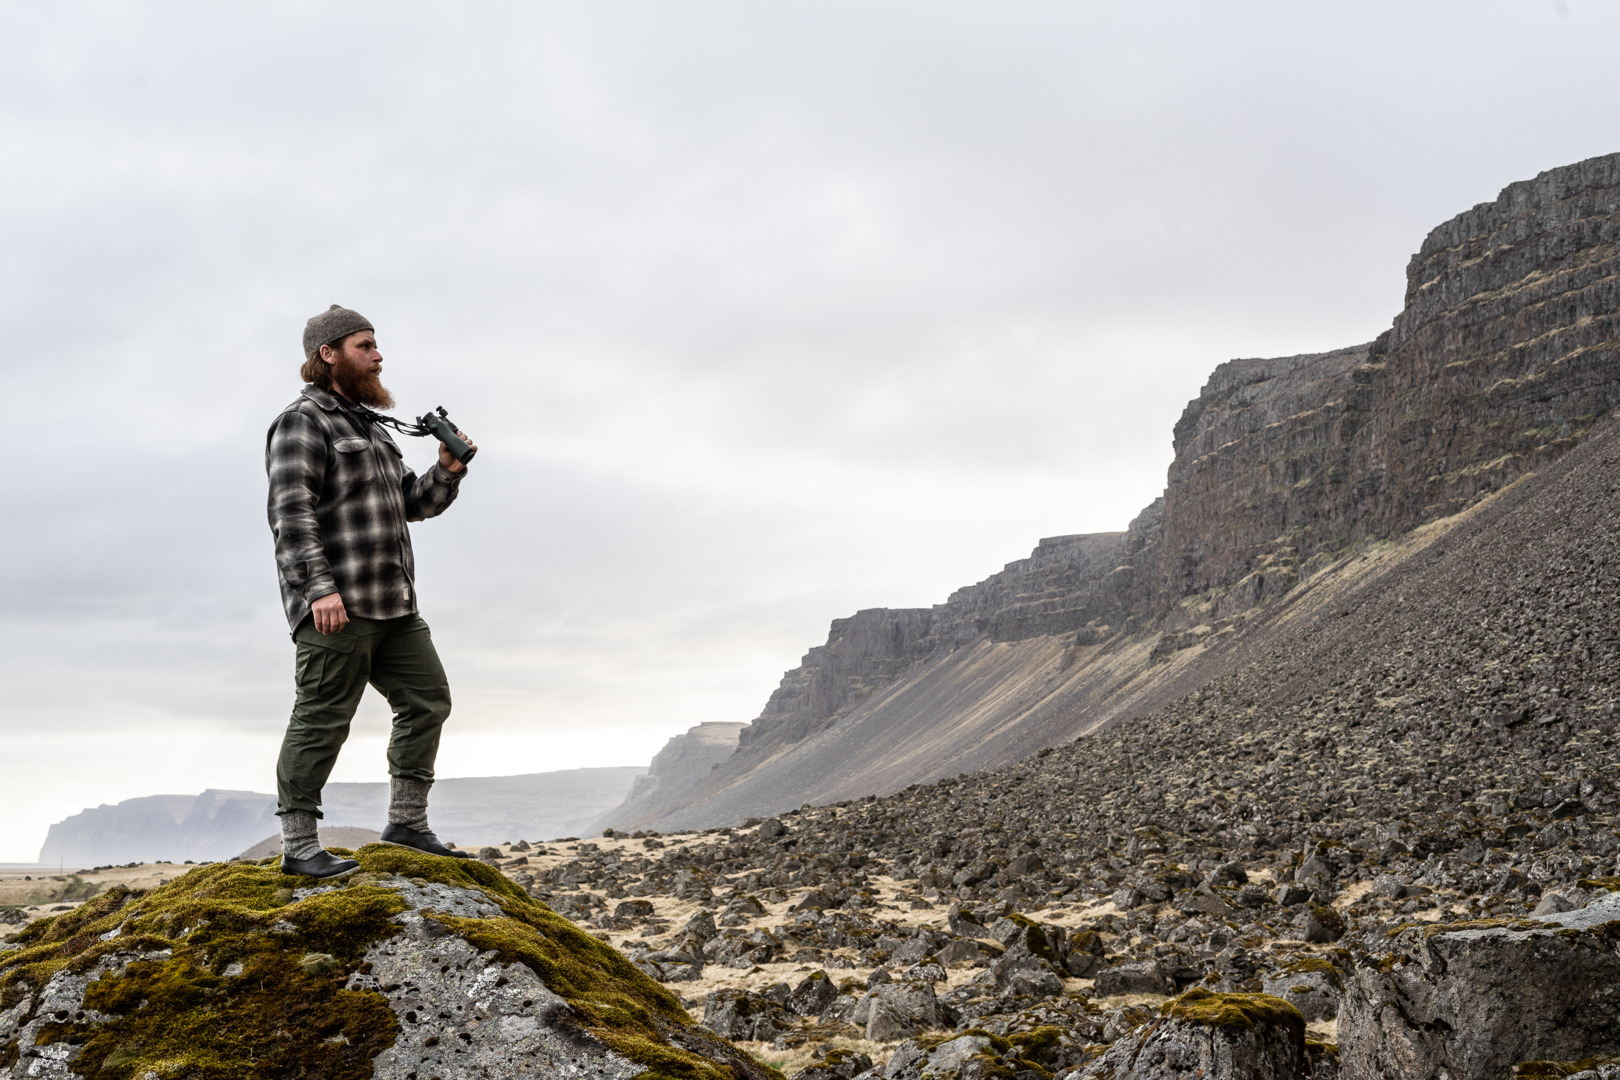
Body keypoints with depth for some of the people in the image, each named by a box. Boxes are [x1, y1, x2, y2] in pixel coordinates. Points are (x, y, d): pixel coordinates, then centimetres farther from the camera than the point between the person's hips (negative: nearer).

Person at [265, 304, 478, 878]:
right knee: (322, 720, -7)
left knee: (427, 699, 9)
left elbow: (415, 503, 25)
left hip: (392, 605, 9)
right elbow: (292, 511, -16)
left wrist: (447, 470, 6)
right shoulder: (303, 422, -5)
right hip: (334, 608, -9)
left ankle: (407, 822, 17)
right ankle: (298, 846, -2)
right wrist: (319, 588, -25)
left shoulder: (371, 429, 25)